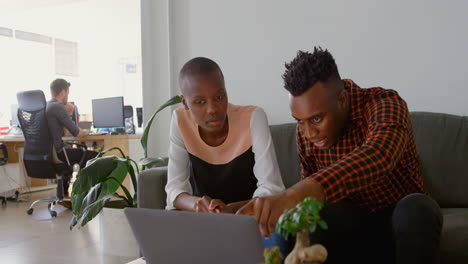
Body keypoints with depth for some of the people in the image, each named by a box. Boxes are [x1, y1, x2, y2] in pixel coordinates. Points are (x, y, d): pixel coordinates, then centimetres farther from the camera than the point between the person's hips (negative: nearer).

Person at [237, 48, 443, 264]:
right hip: (352, 224, 1)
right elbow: (311, 184, 4)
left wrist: (297, 193, -58)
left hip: (400, 221, -1)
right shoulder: (305, 132, -7)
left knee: (417, 208, -35)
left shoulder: (385, 104, -23)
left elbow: (378, 155, -45)